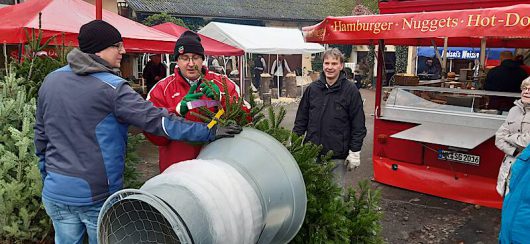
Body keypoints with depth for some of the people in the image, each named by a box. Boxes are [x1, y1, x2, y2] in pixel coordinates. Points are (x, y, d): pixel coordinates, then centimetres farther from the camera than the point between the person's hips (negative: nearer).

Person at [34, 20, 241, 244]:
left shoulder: (50, 81, 5)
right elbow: (156, 120, -22)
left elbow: (41, 137, 12)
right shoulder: (112, 87, -16)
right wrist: (210, 131, -19)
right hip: (97, 194, -5)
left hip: (55, 192, 6)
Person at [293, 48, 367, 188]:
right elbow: (301, 119, 11)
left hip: (338, 157, -3)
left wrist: (355, 152, -7)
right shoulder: (312, 88, 6)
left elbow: (358, 125, -4)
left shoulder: (350, 90, -3)